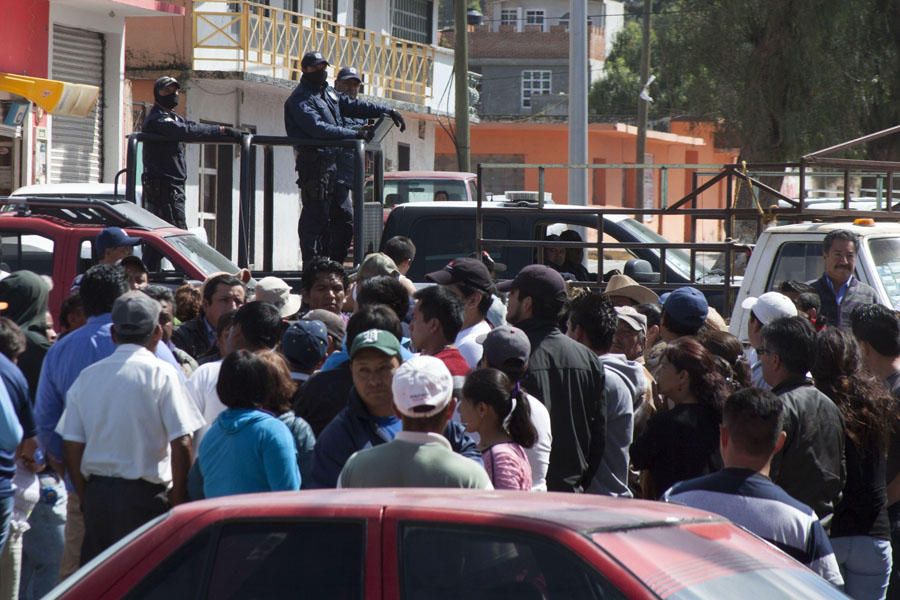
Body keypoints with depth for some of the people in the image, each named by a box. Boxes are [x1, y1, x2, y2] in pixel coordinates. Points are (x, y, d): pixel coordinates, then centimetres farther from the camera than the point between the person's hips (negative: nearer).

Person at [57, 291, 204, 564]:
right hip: (146, 496, -4)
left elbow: (71, 448, 7)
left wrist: (87, 498, 15)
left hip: (96, 493, 4)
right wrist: (178, 500, -3)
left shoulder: (86, 377, 7)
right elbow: (181, 444, -11)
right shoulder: (162, 374, -6)